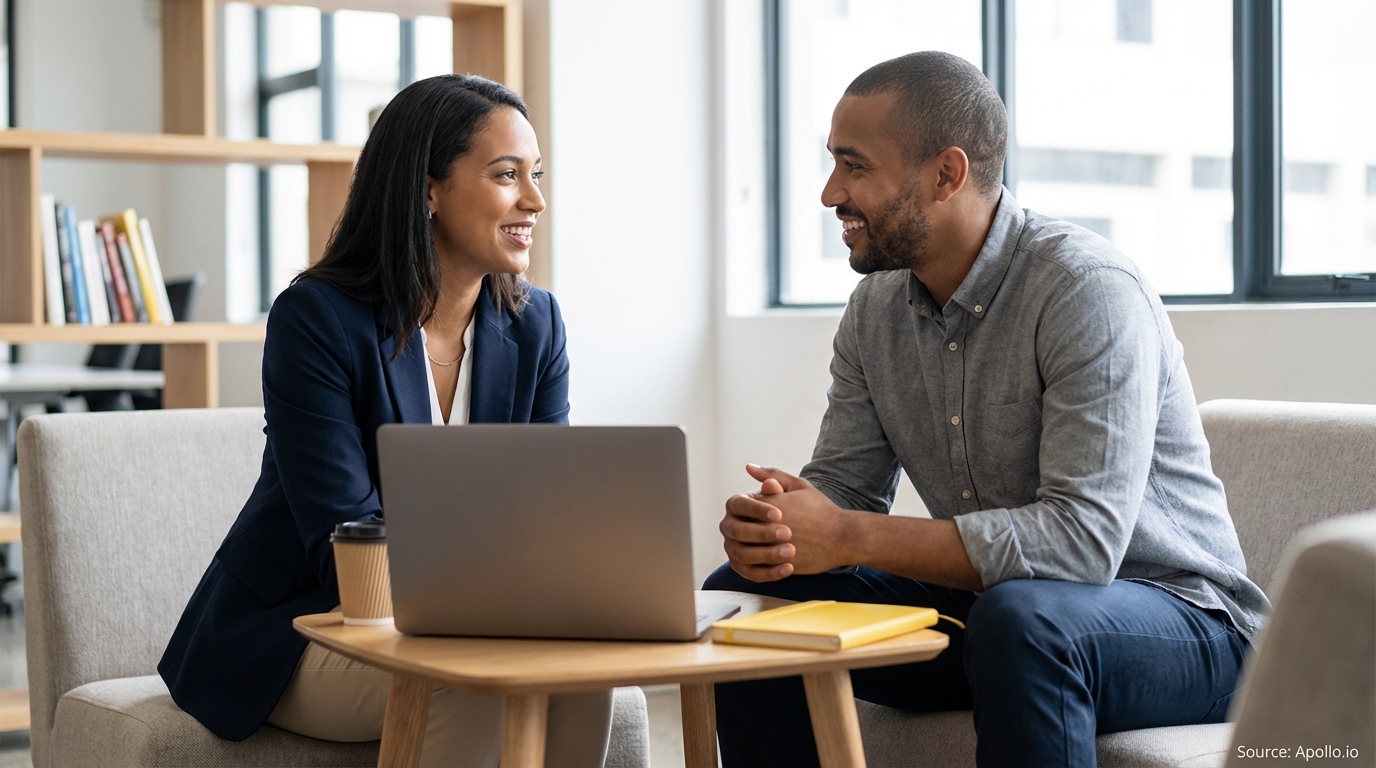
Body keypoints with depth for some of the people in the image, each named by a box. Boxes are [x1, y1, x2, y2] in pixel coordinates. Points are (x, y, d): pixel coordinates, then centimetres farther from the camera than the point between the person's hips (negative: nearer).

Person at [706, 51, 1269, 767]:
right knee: (741, 594, -2)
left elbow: (1084, 538, -30)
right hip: (982, 603, 7)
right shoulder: (876, 307, 3)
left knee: (1020, 619, -39)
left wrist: (847, 538, -29)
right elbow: (843, 484, 5)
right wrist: (771, 529, -21)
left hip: (1169, 611, -7)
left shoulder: (1088, 290, -22)